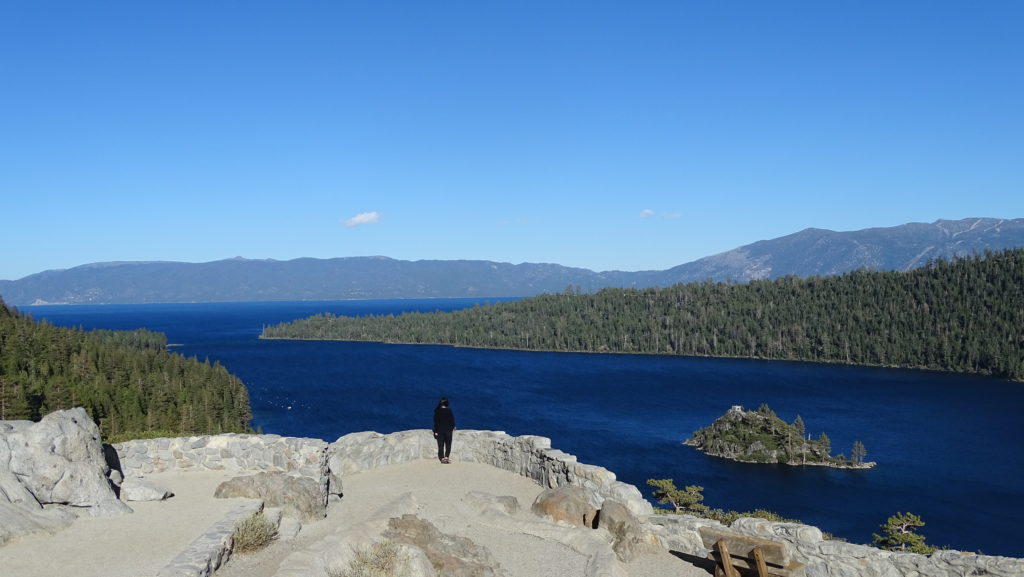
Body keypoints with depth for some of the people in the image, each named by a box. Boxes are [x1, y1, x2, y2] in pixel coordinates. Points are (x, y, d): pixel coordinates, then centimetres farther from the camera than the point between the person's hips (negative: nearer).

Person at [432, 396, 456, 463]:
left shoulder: (437, 411, -6)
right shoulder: (449, 410, -10)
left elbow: (435, 421, -5)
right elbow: (452, 419, -5)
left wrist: (436, 431, 0)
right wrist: (453, 426, 14)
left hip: (439, 430, 1)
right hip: (448, 430, -1)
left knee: (441, 445, 8)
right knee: (448, 444, 9)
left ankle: (442, 458, 8)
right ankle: (446, 457, -4)